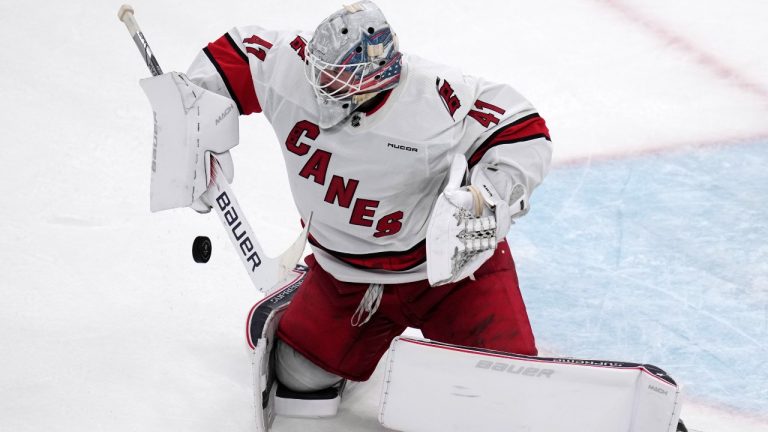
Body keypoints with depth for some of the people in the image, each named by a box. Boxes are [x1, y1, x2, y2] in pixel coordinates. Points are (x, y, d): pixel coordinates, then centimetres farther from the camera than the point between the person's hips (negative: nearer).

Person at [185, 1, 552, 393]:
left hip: (453, 259, -4)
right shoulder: (291, 67, -17)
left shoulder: (437, 100, -28)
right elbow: (230, 54, -1)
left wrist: (485, 198, -36)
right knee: (298, 375, 10)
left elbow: (524, 132, -22)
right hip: (346, 273, 4)